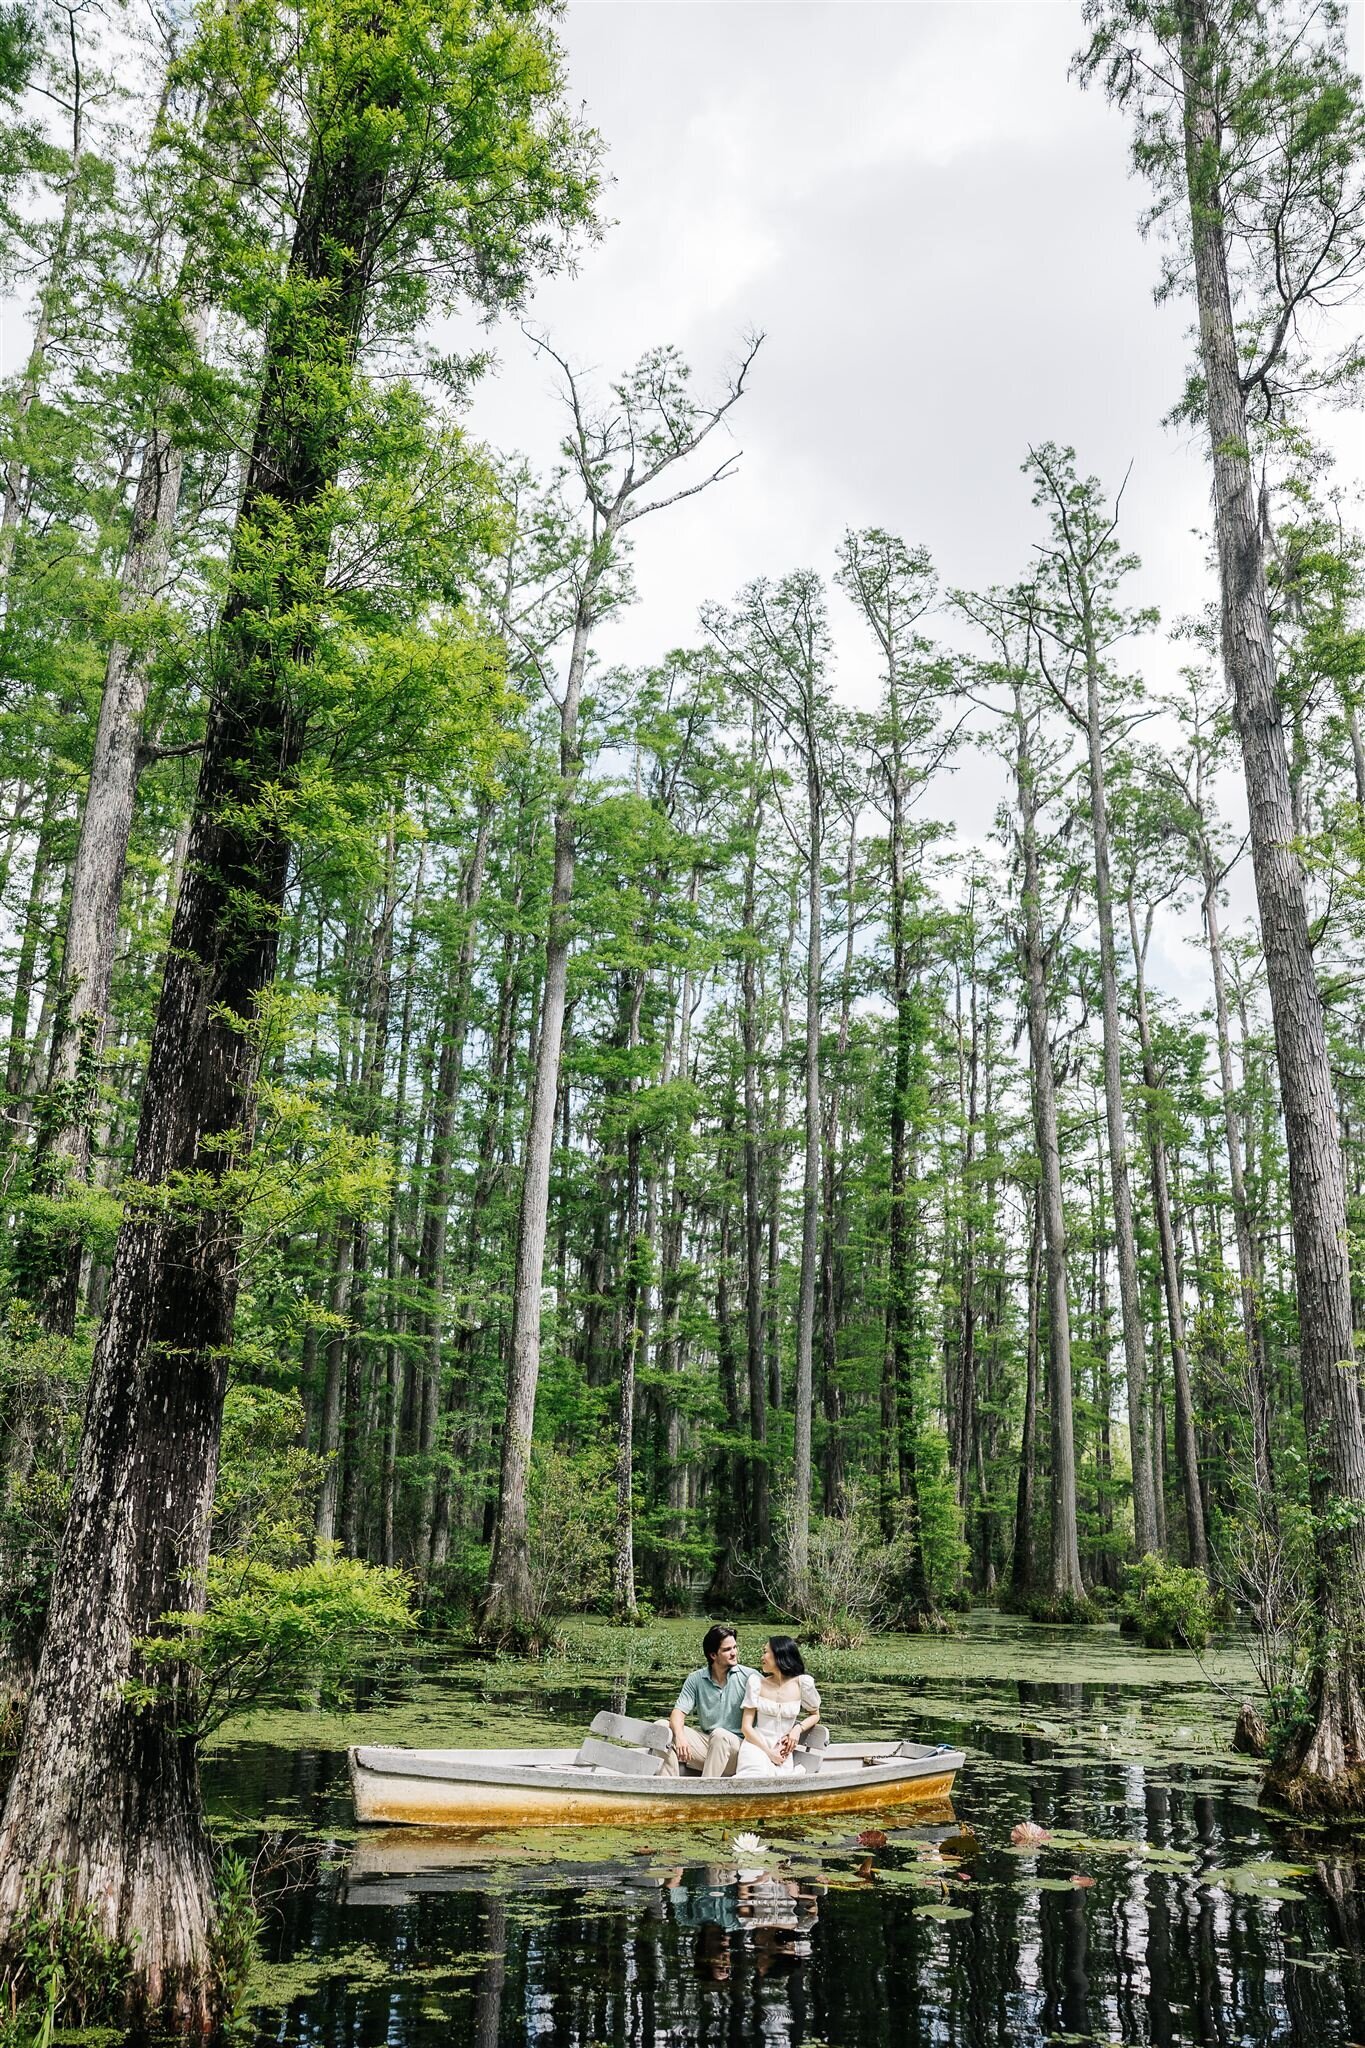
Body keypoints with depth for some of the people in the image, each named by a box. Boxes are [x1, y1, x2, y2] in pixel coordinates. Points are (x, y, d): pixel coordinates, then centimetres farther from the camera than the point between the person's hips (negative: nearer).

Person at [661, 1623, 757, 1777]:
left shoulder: (749, 1677, -3)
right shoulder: (696, 1679, 4)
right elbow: (679, 1712, -2)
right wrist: (679, 1737, -24)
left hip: (737, 1746, -3)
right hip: (704, 1740, 3)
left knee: (720, 1735, -36)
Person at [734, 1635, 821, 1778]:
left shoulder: (802, 1683, 0)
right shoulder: (756, 1681, 3)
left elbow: (815, 1714, 18)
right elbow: (746, 1727, 2)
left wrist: (798, 1728, -3)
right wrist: (768, 1752, -10)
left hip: (783, 1750, 0)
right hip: (757, 1744, 0)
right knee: (755, 1774, -35)